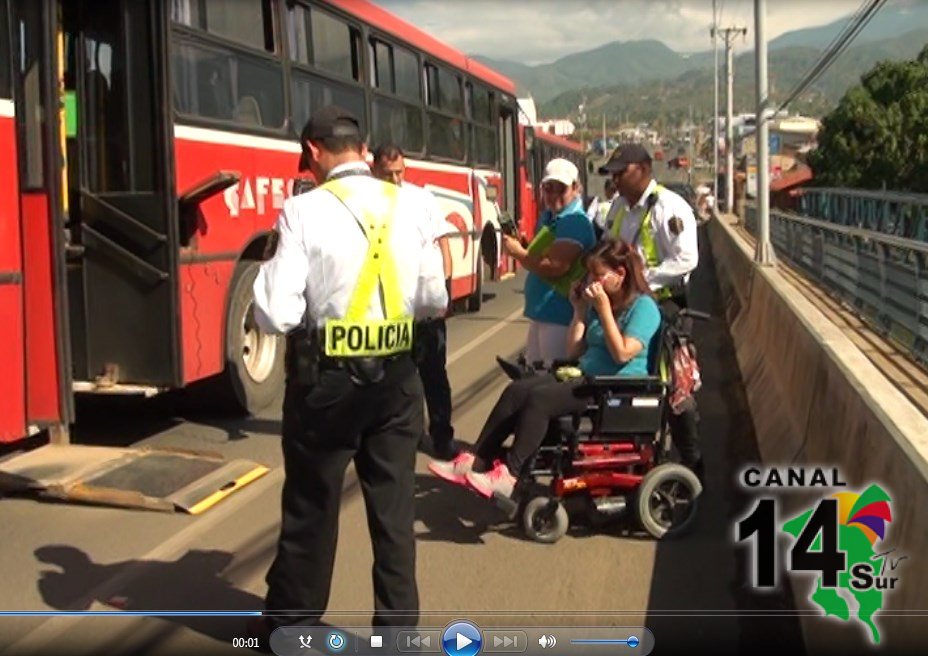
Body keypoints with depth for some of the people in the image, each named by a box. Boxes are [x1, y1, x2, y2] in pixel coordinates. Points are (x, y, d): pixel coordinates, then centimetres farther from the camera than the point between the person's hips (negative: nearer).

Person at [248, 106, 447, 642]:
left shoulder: (304, 211, -12)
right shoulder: (413, 205, -1)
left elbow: (277, 315, -15)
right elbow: (435, 300, 3)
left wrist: (270, 271, 4)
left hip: (327, 378, -3)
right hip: (396, 376, 3)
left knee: (311, 507, 14)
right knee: (395, 507, 15)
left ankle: (292, 624, 32)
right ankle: (399, 624, 25)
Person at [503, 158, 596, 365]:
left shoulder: (575, 222, -17)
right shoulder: (547, 217, 14)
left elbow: (555, 268, -25)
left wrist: (519, 253, -12)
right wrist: (522, 244, 5)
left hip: (560, 318, -10)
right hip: (540, 313, 10)